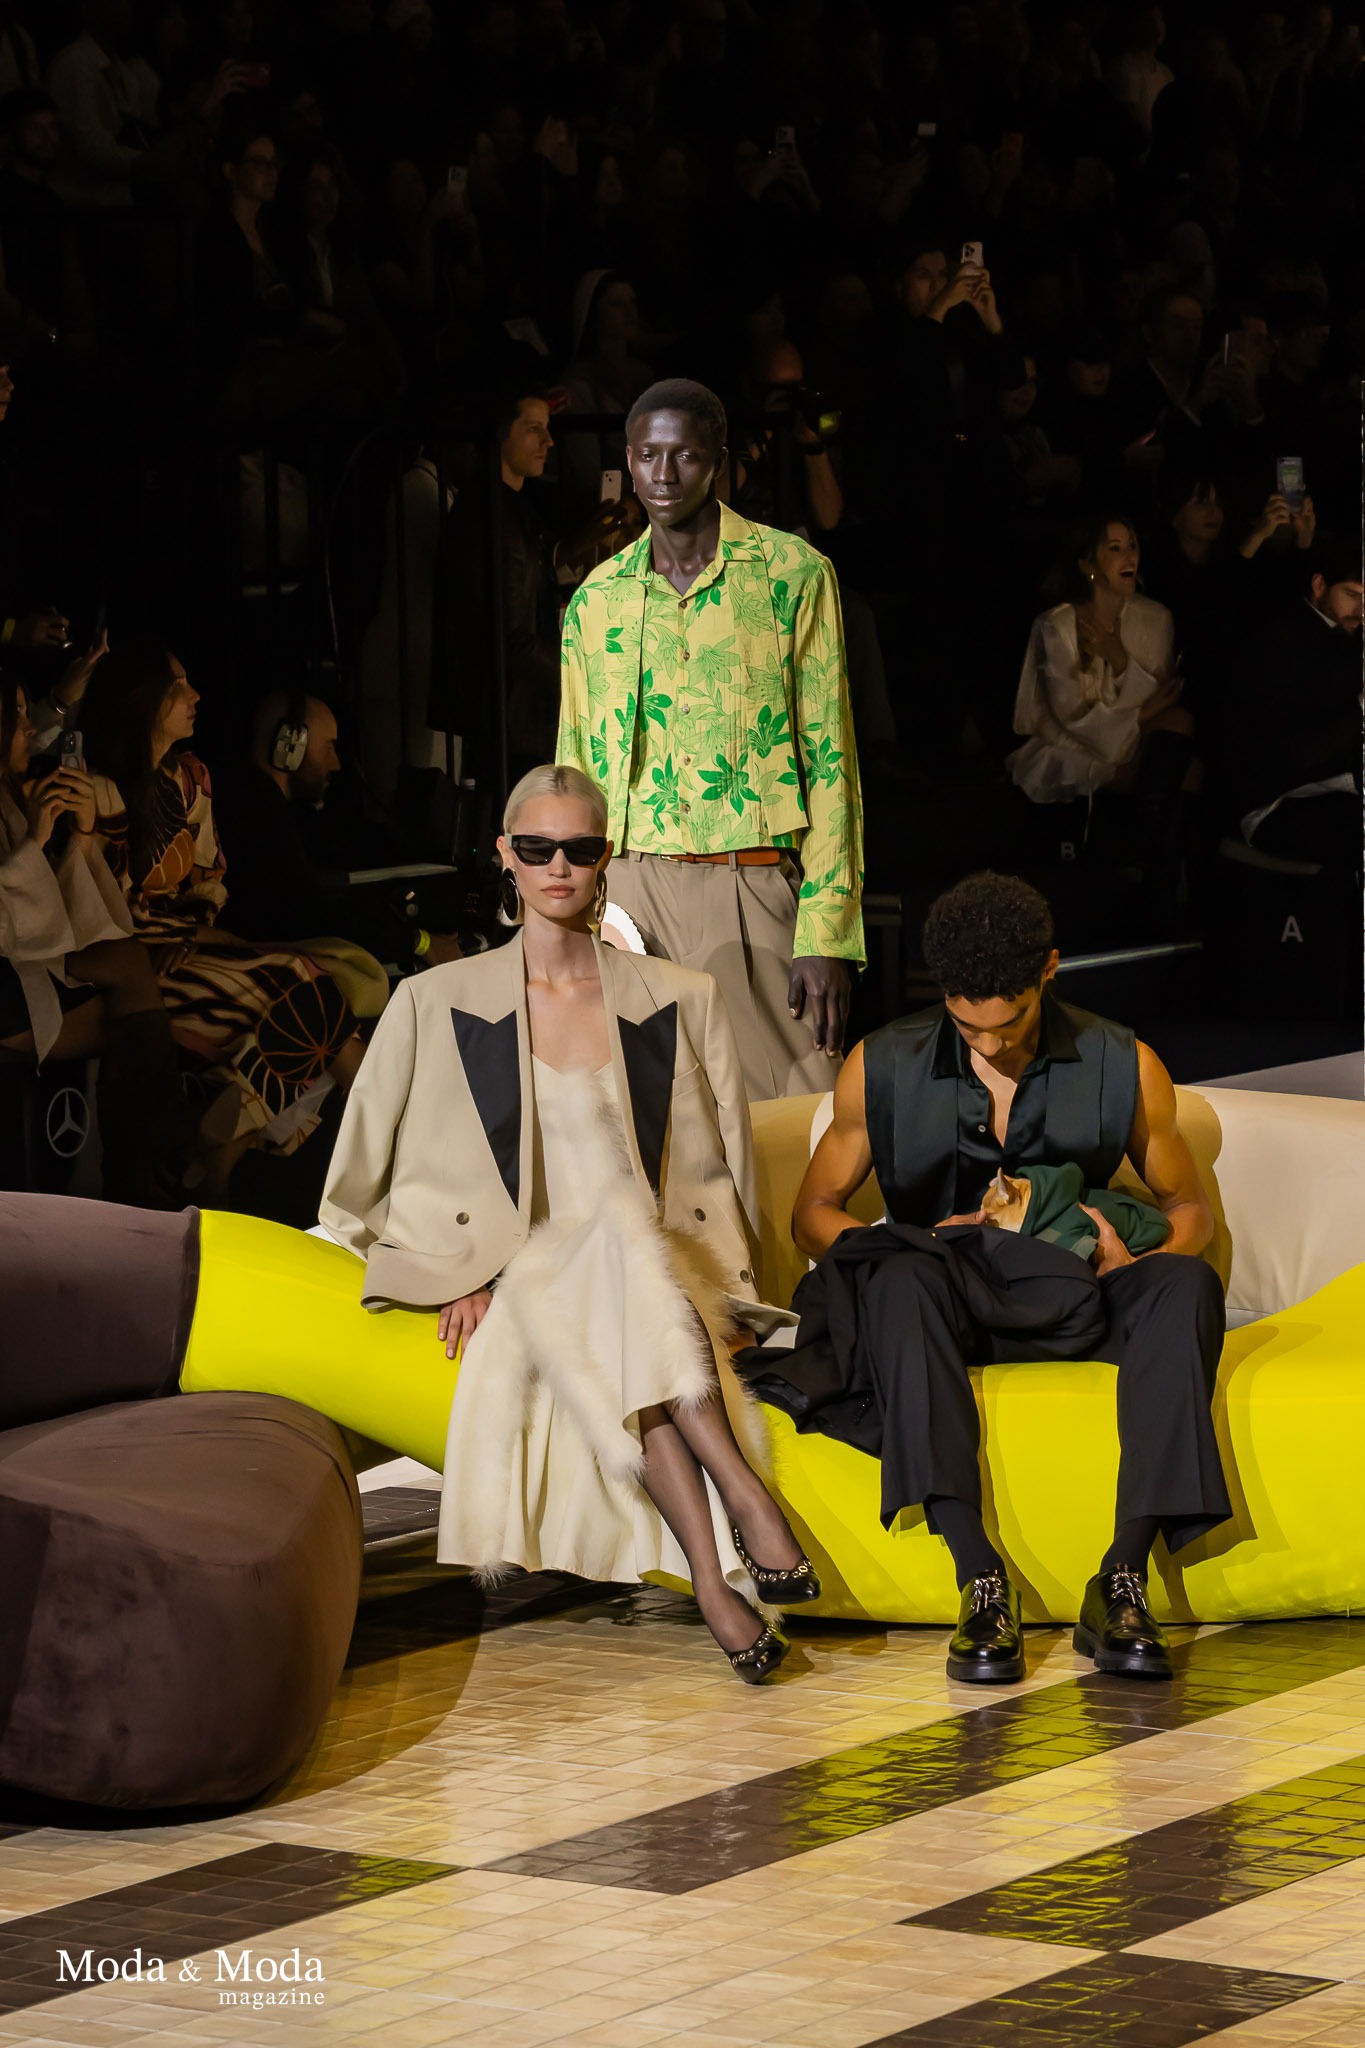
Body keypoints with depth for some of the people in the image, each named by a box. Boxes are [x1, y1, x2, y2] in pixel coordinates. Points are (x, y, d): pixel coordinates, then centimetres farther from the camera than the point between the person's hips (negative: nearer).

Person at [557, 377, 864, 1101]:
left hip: (754, 888, -3)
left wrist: (827, 936, -9)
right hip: (631, 892, 3)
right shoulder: (597, 600, 13)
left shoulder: (792, 573, 2)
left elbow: (830, 758, -1)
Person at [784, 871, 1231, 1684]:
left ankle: (1124, 1579, -36)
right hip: (950, 1309, -1)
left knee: (1186, 1285, -31)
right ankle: (982, 1580, -44)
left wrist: (1137, 1263, -11)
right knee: (903, 1281, -36)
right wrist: (913, 1248, -11)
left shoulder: (1124, 1068, 4)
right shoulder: (884, 1068, 4)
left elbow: (1188, 1205, 14)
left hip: (1073, 1306, 1)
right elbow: (815, 1211, 10)